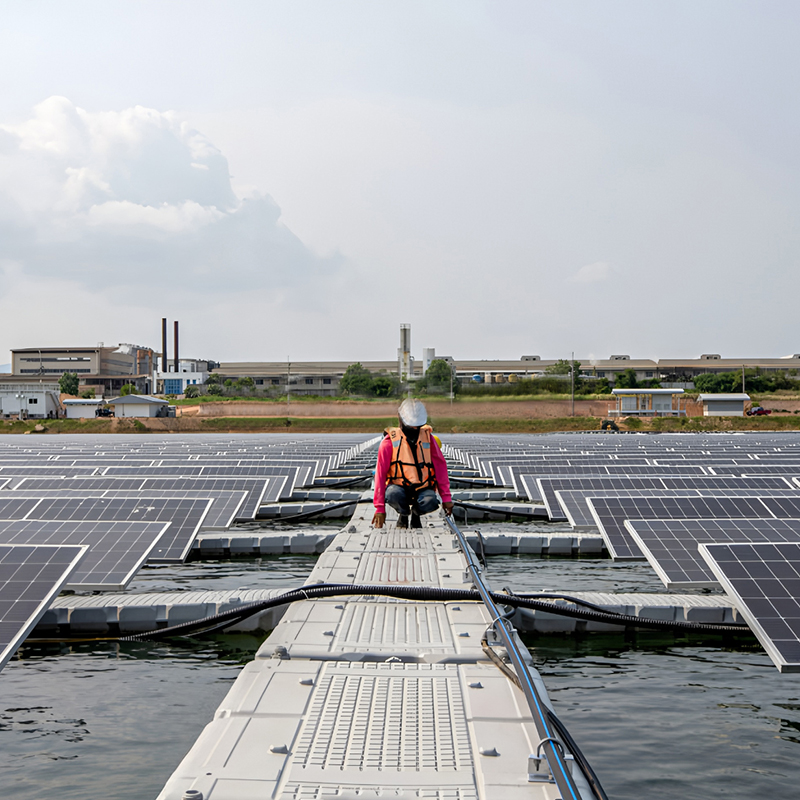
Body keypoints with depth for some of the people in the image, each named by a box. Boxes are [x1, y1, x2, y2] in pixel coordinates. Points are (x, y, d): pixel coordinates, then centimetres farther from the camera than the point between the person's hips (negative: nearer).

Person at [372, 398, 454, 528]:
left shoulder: (428, 438, 3)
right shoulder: (390, 441, -5)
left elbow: (440, 467, 4)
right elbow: (380, 474, -7)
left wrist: (446, 498, -5)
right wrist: (380, 508, -14)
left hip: (422, 488, 1)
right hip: (399, 487, -1)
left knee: (431, 502, -34)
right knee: (392, 494, -37)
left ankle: (416, 513, 6)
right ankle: (404, 514, 1)